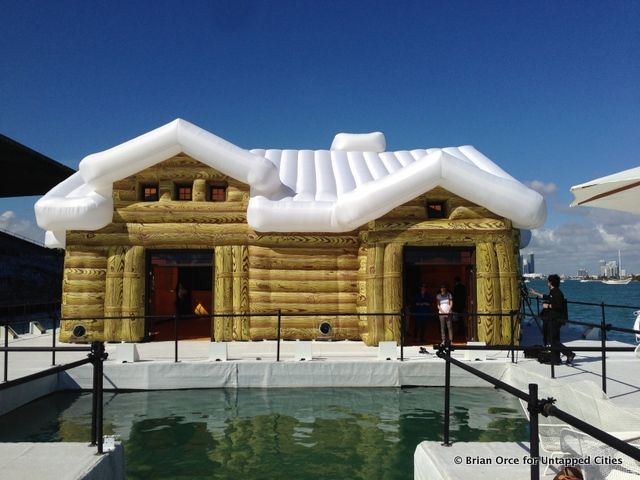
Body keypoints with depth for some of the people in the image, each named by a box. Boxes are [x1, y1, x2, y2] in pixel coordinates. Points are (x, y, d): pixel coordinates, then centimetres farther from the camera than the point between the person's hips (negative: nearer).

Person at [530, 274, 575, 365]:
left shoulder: (557, 293, -15)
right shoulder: (552, 292, 15)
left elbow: (559, 305, -25)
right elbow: (546, 298, 35)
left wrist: (548, 306, -15)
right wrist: (536, 293, 42)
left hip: (555, 320, -10)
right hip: (551, 320, 10)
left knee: (553, 341, -10)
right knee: (553, 340, 11)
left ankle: (569, 354, -10)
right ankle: (555, 360, 15)